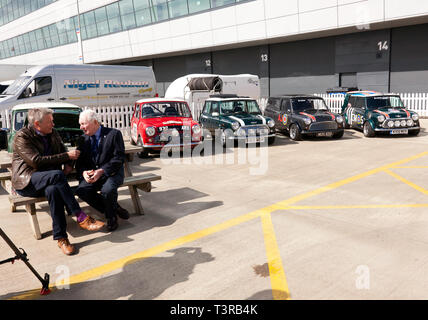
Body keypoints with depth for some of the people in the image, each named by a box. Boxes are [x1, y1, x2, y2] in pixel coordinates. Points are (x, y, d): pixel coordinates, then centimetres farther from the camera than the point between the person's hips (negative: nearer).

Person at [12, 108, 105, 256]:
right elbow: (37, 161, -21)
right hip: (25, 182, -5)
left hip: (47, 180, 5)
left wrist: (68, 163, -2)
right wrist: (67, 156, -21)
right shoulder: (22, 137, -10)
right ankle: (81, 217, -33)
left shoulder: (53, 133, 10)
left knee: (53, 190, -34)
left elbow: (63, 150, 22)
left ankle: (61, 238, -32)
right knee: (57, 175, -35)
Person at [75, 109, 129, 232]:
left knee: (107, 189, -35)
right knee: (81, 191, -24)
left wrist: (101, 171, -21)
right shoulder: (84, 139, 12)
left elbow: (119, 158, -11)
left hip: (111, 172, -4)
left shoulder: (114, 134, -4)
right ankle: (115, 208, -6)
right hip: (92, 174, 5)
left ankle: (111, 217, -1)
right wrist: (84, 172, -13)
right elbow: (79, 162, 11)